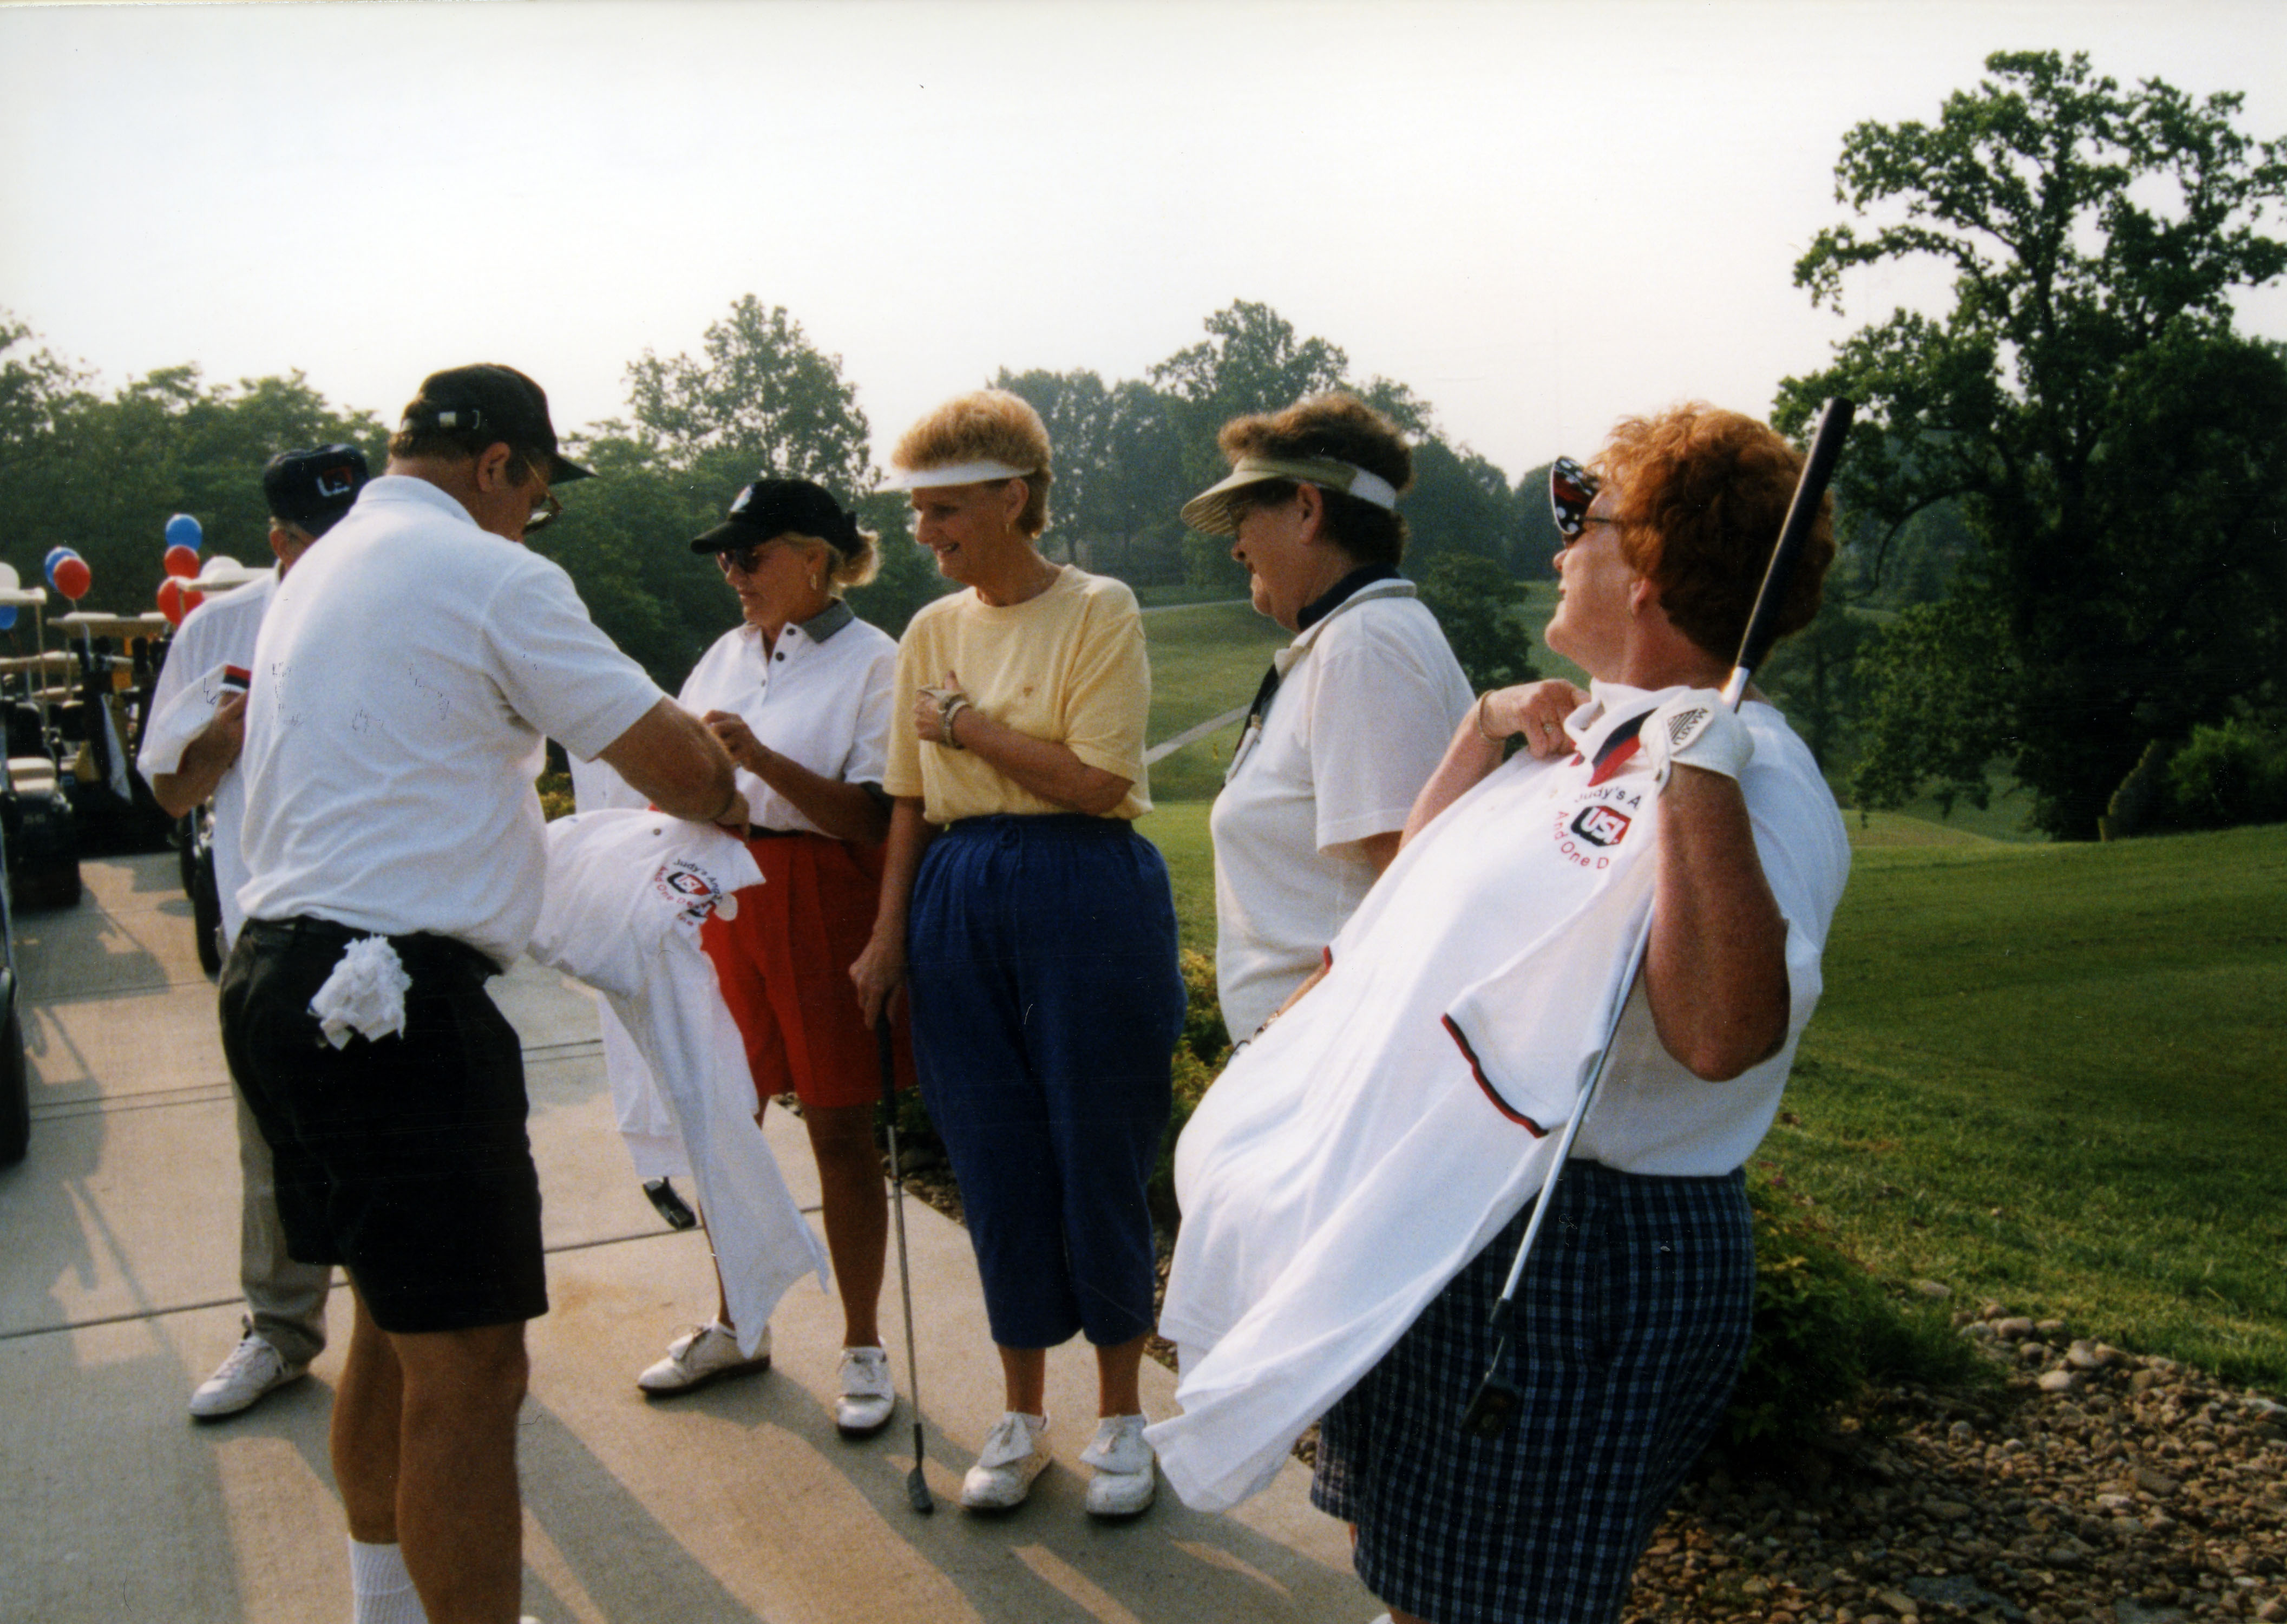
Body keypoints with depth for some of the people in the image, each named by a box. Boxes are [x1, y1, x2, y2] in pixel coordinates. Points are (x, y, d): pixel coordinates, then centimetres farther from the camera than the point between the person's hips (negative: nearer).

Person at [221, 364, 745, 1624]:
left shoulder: (316, 570, 17)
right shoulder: (492, 577, -10)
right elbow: (679, 766, -10)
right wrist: (722, 797, 11)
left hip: (277, 972, 10)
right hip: (396, 998, -10)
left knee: (392, 1325, 23)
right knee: (468, 1374, -4)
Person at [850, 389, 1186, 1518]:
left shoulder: (1098, 611, -6)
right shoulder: (931, 631, 10)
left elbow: (1099, 782, -14)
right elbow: (911, 802, 12)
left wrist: (971, 726, -9)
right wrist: (889, 939, 8)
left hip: (1086, 900, -5)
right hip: (960, 905, 5)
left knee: (1099, 1160, 4)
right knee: (995, 1164, 9)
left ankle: (1120, 1416, 22)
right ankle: (1022, 1417, 25)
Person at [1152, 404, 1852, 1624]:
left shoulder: (1749, 774, -20)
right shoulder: (1587, 737, 10)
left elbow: (1722, 1033, -38)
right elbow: (1415, 897, 22)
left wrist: (1699, 778, -39)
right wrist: (1483, 736, 11)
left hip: (1578, 1258, -10)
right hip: (1422, 1227, 10)